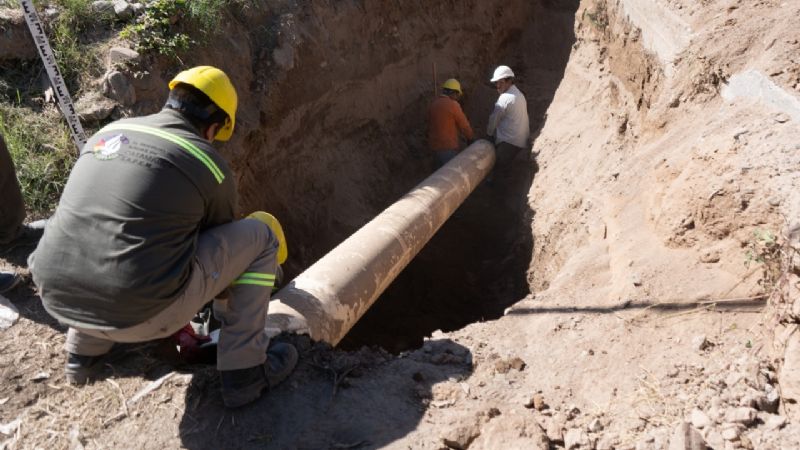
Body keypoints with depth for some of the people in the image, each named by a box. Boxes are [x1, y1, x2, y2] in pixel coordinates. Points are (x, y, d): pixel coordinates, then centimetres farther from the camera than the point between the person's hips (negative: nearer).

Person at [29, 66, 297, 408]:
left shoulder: (108, 133, 15)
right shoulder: (209, 165, -1)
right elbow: (221, 242, 16)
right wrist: (224, 303, 37)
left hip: (61, 298, 7)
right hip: (138, 313, -6)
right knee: (258, 237, 7)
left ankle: (85, 351, 35)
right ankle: (244, 372, 13)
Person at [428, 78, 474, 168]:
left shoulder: (433, 104, 8)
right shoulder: (452, 105, -13)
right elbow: (464, 125, -6)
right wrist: (470, 138, 10)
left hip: (435, 144, 8)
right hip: (448, 146, -8)